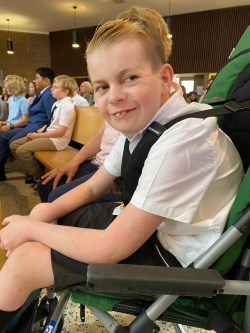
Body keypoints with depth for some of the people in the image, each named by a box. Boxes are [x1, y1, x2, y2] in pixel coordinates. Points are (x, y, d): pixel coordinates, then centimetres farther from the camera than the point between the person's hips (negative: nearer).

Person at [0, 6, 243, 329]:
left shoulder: (183, 140, -29)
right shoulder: (142, 121, -2)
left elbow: (111, 248, -26)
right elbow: (93, 187, 8)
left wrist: (33, 228, -12)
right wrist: (43, 215, -8)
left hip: (174, 259, -7)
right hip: (143, 226, 8)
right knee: (42, 214, 9)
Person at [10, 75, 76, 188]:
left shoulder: (67, 106, -15)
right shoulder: (56, 104, 11)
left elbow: (61, 131, -20)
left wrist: (38, 135, -14)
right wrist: (37, 132, 1)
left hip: (57, 140, -9)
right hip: (47, 134, 9)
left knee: (22, 150, -22)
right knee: (14, 145, 5)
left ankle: (40, 176, -2)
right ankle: (32, 170, 13)